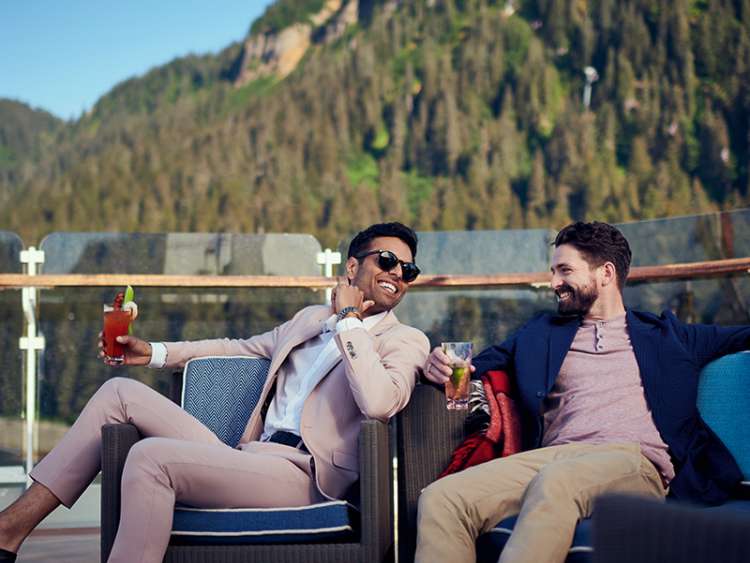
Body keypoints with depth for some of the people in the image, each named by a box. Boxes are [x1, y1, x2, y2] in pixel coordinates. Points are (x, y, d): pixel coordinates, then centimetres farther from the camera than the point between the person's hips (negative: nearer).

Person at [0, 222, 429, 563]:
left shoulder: (406, 341, 2)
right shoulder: (311, 319, 24)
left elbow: (378, 402, -20)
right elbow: (239, 349, 36)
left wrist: (350, 320, -10)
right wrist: (154, 353, 27)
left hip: (301, 474, -8)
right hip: (248, 458, 8)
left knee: (151, 456, -28)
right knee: (121, 391, 3)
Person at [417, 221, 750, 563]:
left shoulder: (665, 335, 23)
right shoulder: (540, 333, 29)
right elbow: (478, 365, 27)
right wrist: (442, 367, 3)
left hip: (634, 459, -3)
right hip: (553, 456, 3)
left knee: (554, 482, -40)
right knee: (439, 499, -25)